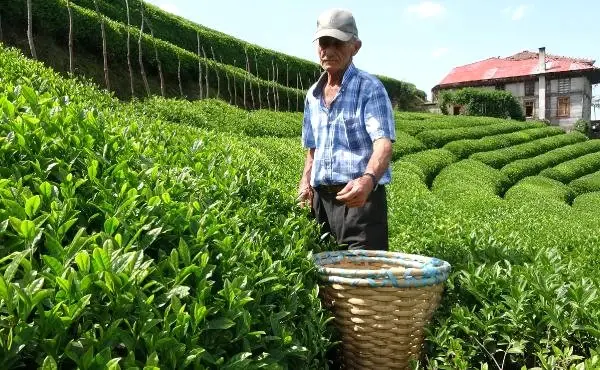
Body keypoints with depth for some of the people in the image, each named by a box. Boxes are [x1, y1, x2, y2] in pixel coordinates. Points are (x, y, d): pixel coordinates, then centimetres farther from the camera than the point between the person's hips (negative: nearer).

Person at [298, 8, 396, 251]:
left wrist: (368, 179, -38)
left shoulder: (370, 88, -6)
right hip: (321, 198, 6)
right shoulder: (312, 96, 14)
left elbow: (383, 142, -19)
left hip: (360, 196, -6)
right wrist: (305, 182, 6)